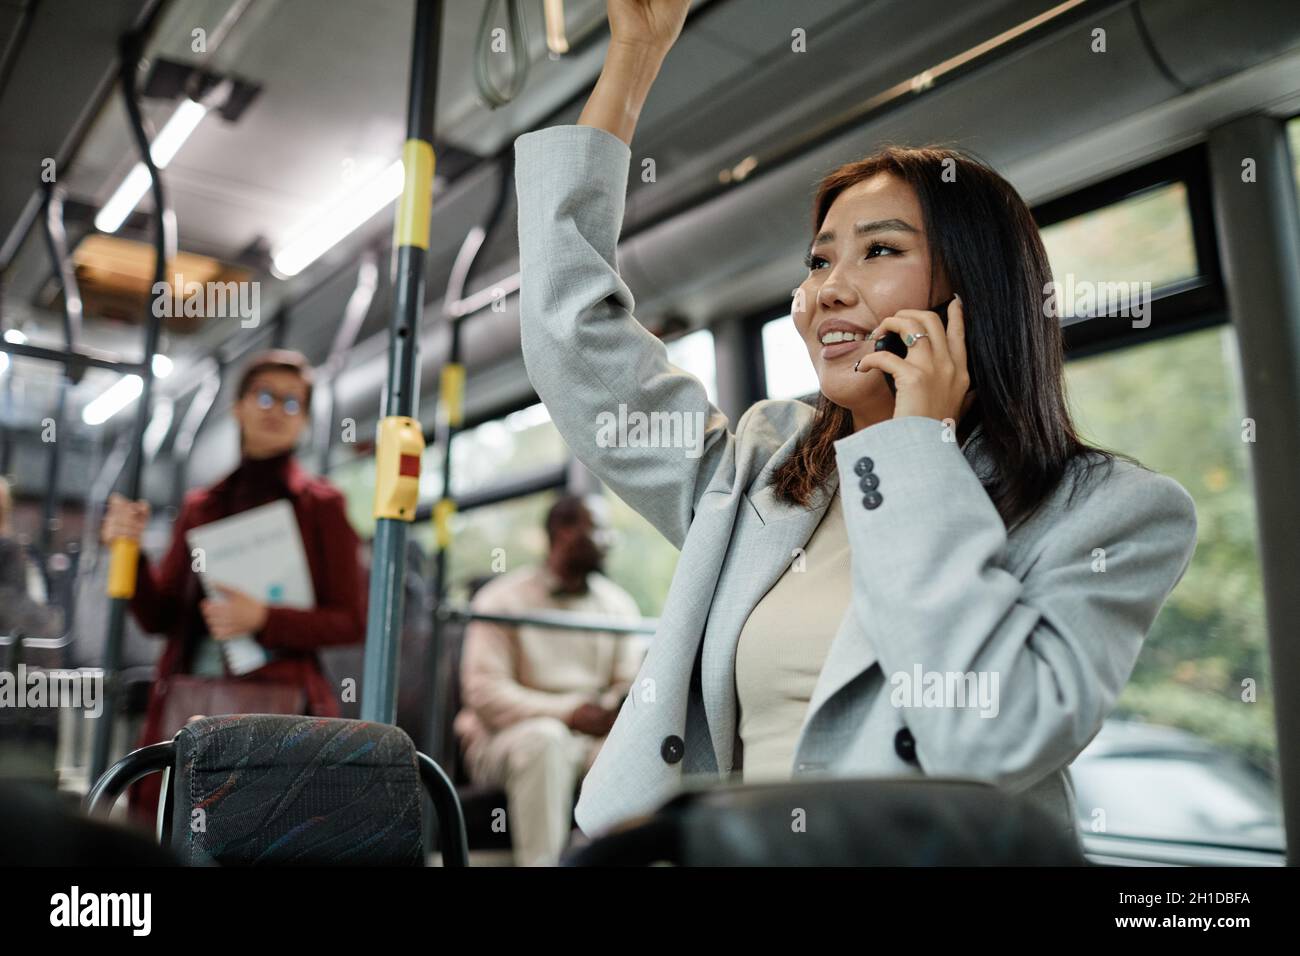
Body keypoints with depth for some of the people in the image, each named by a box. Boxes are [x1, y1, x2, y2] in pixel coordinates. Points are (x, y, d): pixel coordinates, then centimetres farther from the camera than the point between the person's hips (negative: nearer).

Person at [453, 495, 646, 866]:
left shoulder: (619, 604, 9)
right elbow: (484, 692, -13)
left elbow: (633, 682, 5)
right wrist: (568, 713, -23)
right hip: (503, 740, -3)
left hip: (596, 738, 4)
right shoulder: (503, 599, -5)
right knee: (544, 737, -37)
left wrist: (612, 712, -21)